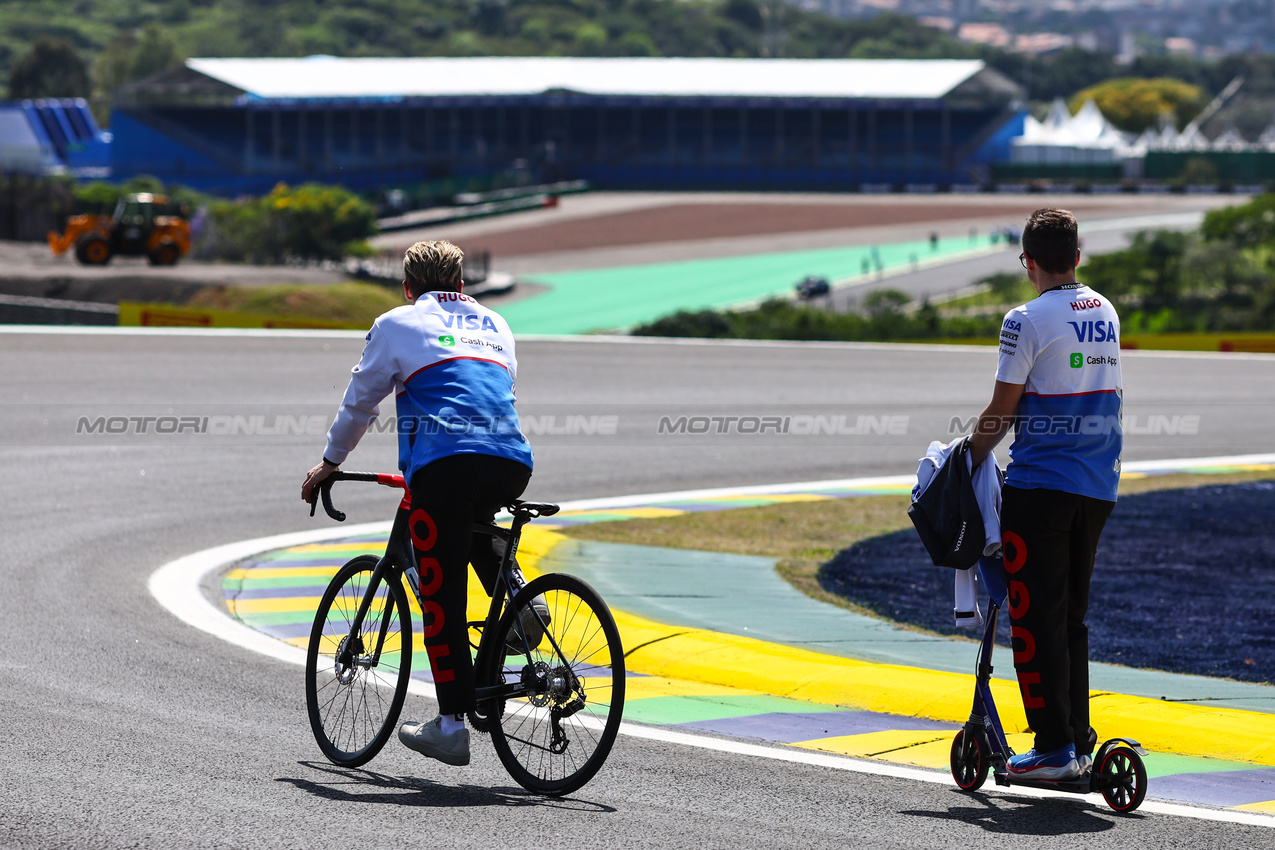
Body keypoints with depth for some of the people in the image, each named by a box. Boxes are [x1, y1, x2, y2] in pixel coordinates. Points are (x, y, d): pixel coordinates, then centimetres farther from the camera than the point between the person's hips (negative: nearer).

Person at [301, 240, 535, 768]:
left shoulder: (398, 324, 18)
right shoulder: (494, 325, 30)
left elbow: (360, 402, 23)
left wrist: (330, 462, 37)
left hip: (442, 462, -4)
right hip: (512, 465, 4)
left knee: (441, 596, 1)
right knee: (473, 521, 36)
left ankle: (452, 727, -2)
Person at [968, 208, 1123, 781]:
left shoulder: (1028, 321, -11)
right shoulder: (1106, 314, 10)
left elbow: (1002, 412, -9)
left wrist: (971, 458, 7)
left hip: (1041, 483, -7)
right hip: (1099, 485, 7)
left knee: (1036, 618, -2)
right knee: (1071, 615, 14)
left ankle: (1054, 747, -5)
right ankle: (1079, 742, 13)